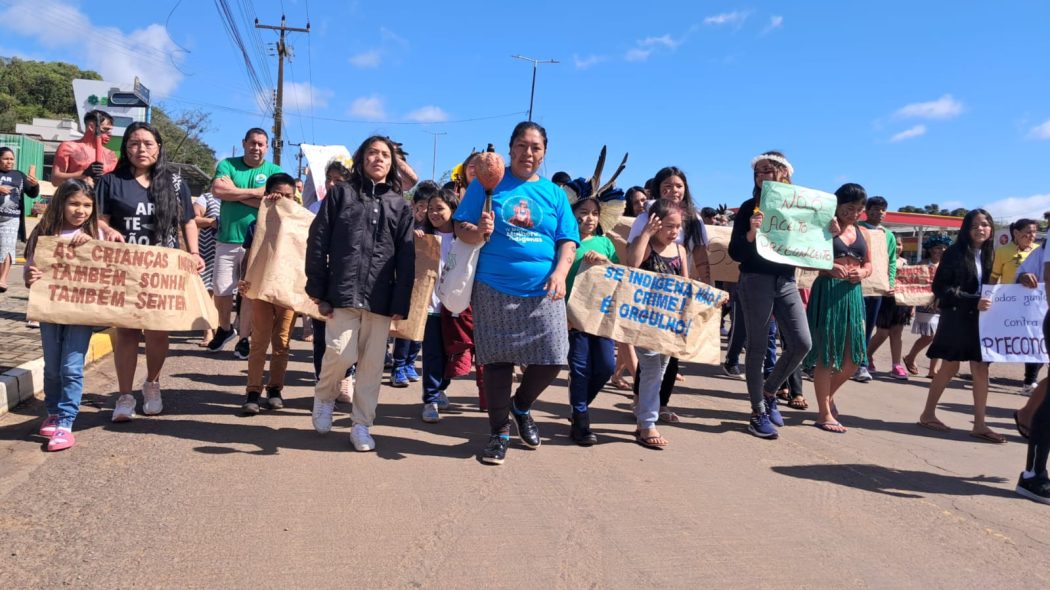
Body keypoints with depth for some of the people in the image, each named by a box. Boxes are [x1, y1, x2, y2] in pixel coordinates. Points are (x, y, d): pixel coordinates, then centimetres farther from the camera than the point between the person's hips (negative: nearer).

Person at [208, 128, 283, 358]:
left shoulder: (275, 171, 3)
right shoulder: (227, 165, 6)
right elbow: (217, 190, -12)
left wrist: (234, 192, -10)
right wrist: (253, 193, -12)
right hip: (227, 239, 1)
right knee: (221, 291, 5)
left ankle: (244, 338, 18)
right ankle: (225, 328, 31)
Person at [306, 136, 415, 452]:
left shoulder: (401, 205, 11)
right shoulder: (341, 193, 7)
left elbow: (406, 258, 7)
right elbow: (318, 242, 3)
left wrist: (401, 304, -1)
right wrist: (318, 289, -3)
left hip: (380, 297, 2)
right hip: (343, 292, -2)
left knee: (372, 364, 4)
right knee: (342, 354, -11)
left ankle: (361, 425, 17)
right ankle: (324, 396, 20)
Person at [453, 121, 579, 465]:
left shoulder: (554, 194, 11)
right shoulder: (487, 183, 4)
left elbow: (568, 241, 6)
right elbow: (461, 229, 1)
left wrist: (560, 273, -12)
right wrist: (478, 231, -21)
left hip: (543, 291, 2)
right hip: (495, 289, -2)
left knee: (552, 360, -1)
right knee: (498, 360, 3)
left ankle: (521, 406, 30)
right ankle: (499, 431, 21)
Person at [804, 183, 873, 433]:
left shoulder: (863, 233, 14)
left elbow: (868, 264, 17)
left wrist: (862, 273, -6)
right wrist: (829, 268, -24)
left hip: (852, 294, 6)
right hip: (827, 292, -6)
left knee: (855, 356, 6)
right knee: (826, 355, -1)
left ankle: (828, 394, 32)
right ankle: (824, 413, 8)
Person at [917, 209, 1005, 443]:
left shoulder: (986, 254, 9)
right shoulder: (955, 253, -10)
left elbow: (984, 285, 17)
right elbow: (940, 288, -15)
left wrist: (985, 301, -2)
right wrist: (973, 301, -21)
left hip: (979, 319, 6)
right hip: (956, 318, -6)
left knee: (981, 369, 2)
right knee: (950, 368, 3)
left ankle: (979, 424, 6)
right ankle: (928, 414, 18)